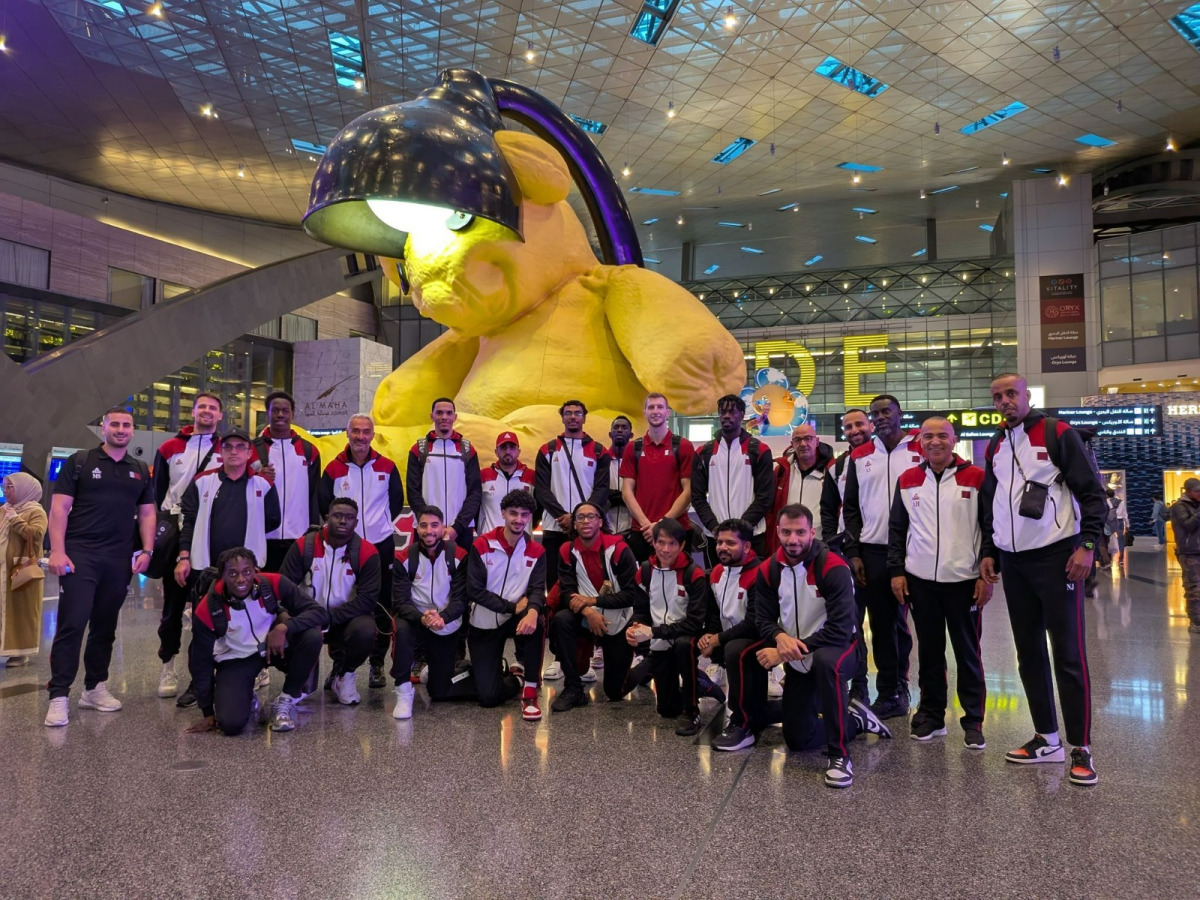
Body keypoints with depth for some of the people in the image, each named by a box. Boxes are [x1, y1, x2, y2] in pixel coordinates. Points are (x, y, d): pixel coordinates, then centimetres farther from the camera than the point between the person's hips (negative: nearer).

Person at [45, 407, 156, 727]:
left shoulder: (140, 470, 14)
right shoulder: (80, 461, 3)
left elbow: (147, 513, 15)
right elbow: (59, 507, -2)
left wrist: (146, 550, 2)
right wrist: (57, 551, -12)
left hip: (118, 559, 4)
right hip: (79, 555, -4)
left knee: (105, 626, 11)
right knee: (71, 625, -8)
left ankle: (95, 688, 21)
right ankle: (59, 697, -4)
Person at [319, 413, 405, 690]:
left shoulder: (387, 467, 3)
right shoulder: (334, 468, 2)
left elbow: (397, 501, 11)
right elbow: (323, 505, 6)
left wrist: (380, 522, 8)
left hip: (382, 545, 0)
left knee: (382, 607, 3)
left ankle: (377, 664, 14)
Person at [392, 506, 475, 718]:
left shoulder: (458, 556, -9)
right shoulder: (404, 558, -10)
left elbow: (460, 598, -12)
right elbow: (400, 601, -15)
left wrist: (442, 617, -33)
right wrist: (422, 618, -35)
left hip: (448, 629, 0)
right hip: (416, 622, 0)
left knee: (439, 691, 0)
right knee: (402, 629, -36)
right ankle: (403, 694, -20)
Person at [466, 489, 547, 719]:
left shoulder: (536, 551, -4)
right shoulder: (482, 545, -11)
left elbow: (537, 589, -15)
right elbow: (474, 591, -14)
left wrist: (532, 611, -39)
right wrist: (513, 607, -19)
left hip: (516, 619, 1)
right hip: (484, 624, -1)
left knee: (534, 622, -37)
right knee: (489, 696, -12)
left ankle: (530, 691, -20)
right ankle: (511, 680, 26)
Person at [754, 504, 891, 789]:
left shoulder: (833, 568, -25)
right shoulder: (768, 570, -8)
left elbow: (840, 630, -30)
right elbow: (764, 619, -6)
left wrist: (785, 652, -30)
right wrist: (781, 637, -30)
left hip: (839, 646, -5)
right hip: (798, 660, 5)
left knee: (826, 661, -43)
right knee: (797, 740, 7)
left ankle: (840, 755, -28)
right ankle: (855, 720, 34)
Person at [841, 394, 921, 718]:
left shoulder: (921, 451, 1)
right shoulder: (859, 457, 10)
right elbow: (851, 508, 11)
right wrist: (853, 552, 3)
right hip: (872, 552, 3)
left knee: (903, 621, 4)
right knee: (881, 624, 5)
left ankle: (900, 687, 17)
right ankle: (889, 694, 14)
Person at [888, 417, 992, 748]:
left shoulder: (975, 478, -2)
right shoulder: (907, 480, 7)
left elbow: (992, 528, -2)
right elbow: (897, 530, 11)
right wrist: (896, 571, 5)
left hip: (965, 581, -3)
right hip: (920, 581, 3)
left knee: (968, 652, 5)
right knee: (929, 650, 11)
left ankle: (973, 721, 16)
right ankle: (931, 715, 23)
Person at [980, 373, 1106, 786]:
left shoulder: (1058, 434, -5)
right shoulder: (995, 446, 13)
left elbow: (1092, 491, -7)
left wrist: (1088, 544, -14)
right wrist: (989, 552, 14)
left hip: (1057, 557, -6)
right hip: (1013, 562, 6)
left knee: (1069, 654, -5)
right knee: (1028, 653, 9)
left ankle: (1081, 748, 4)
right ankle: (1047, 739, 19)